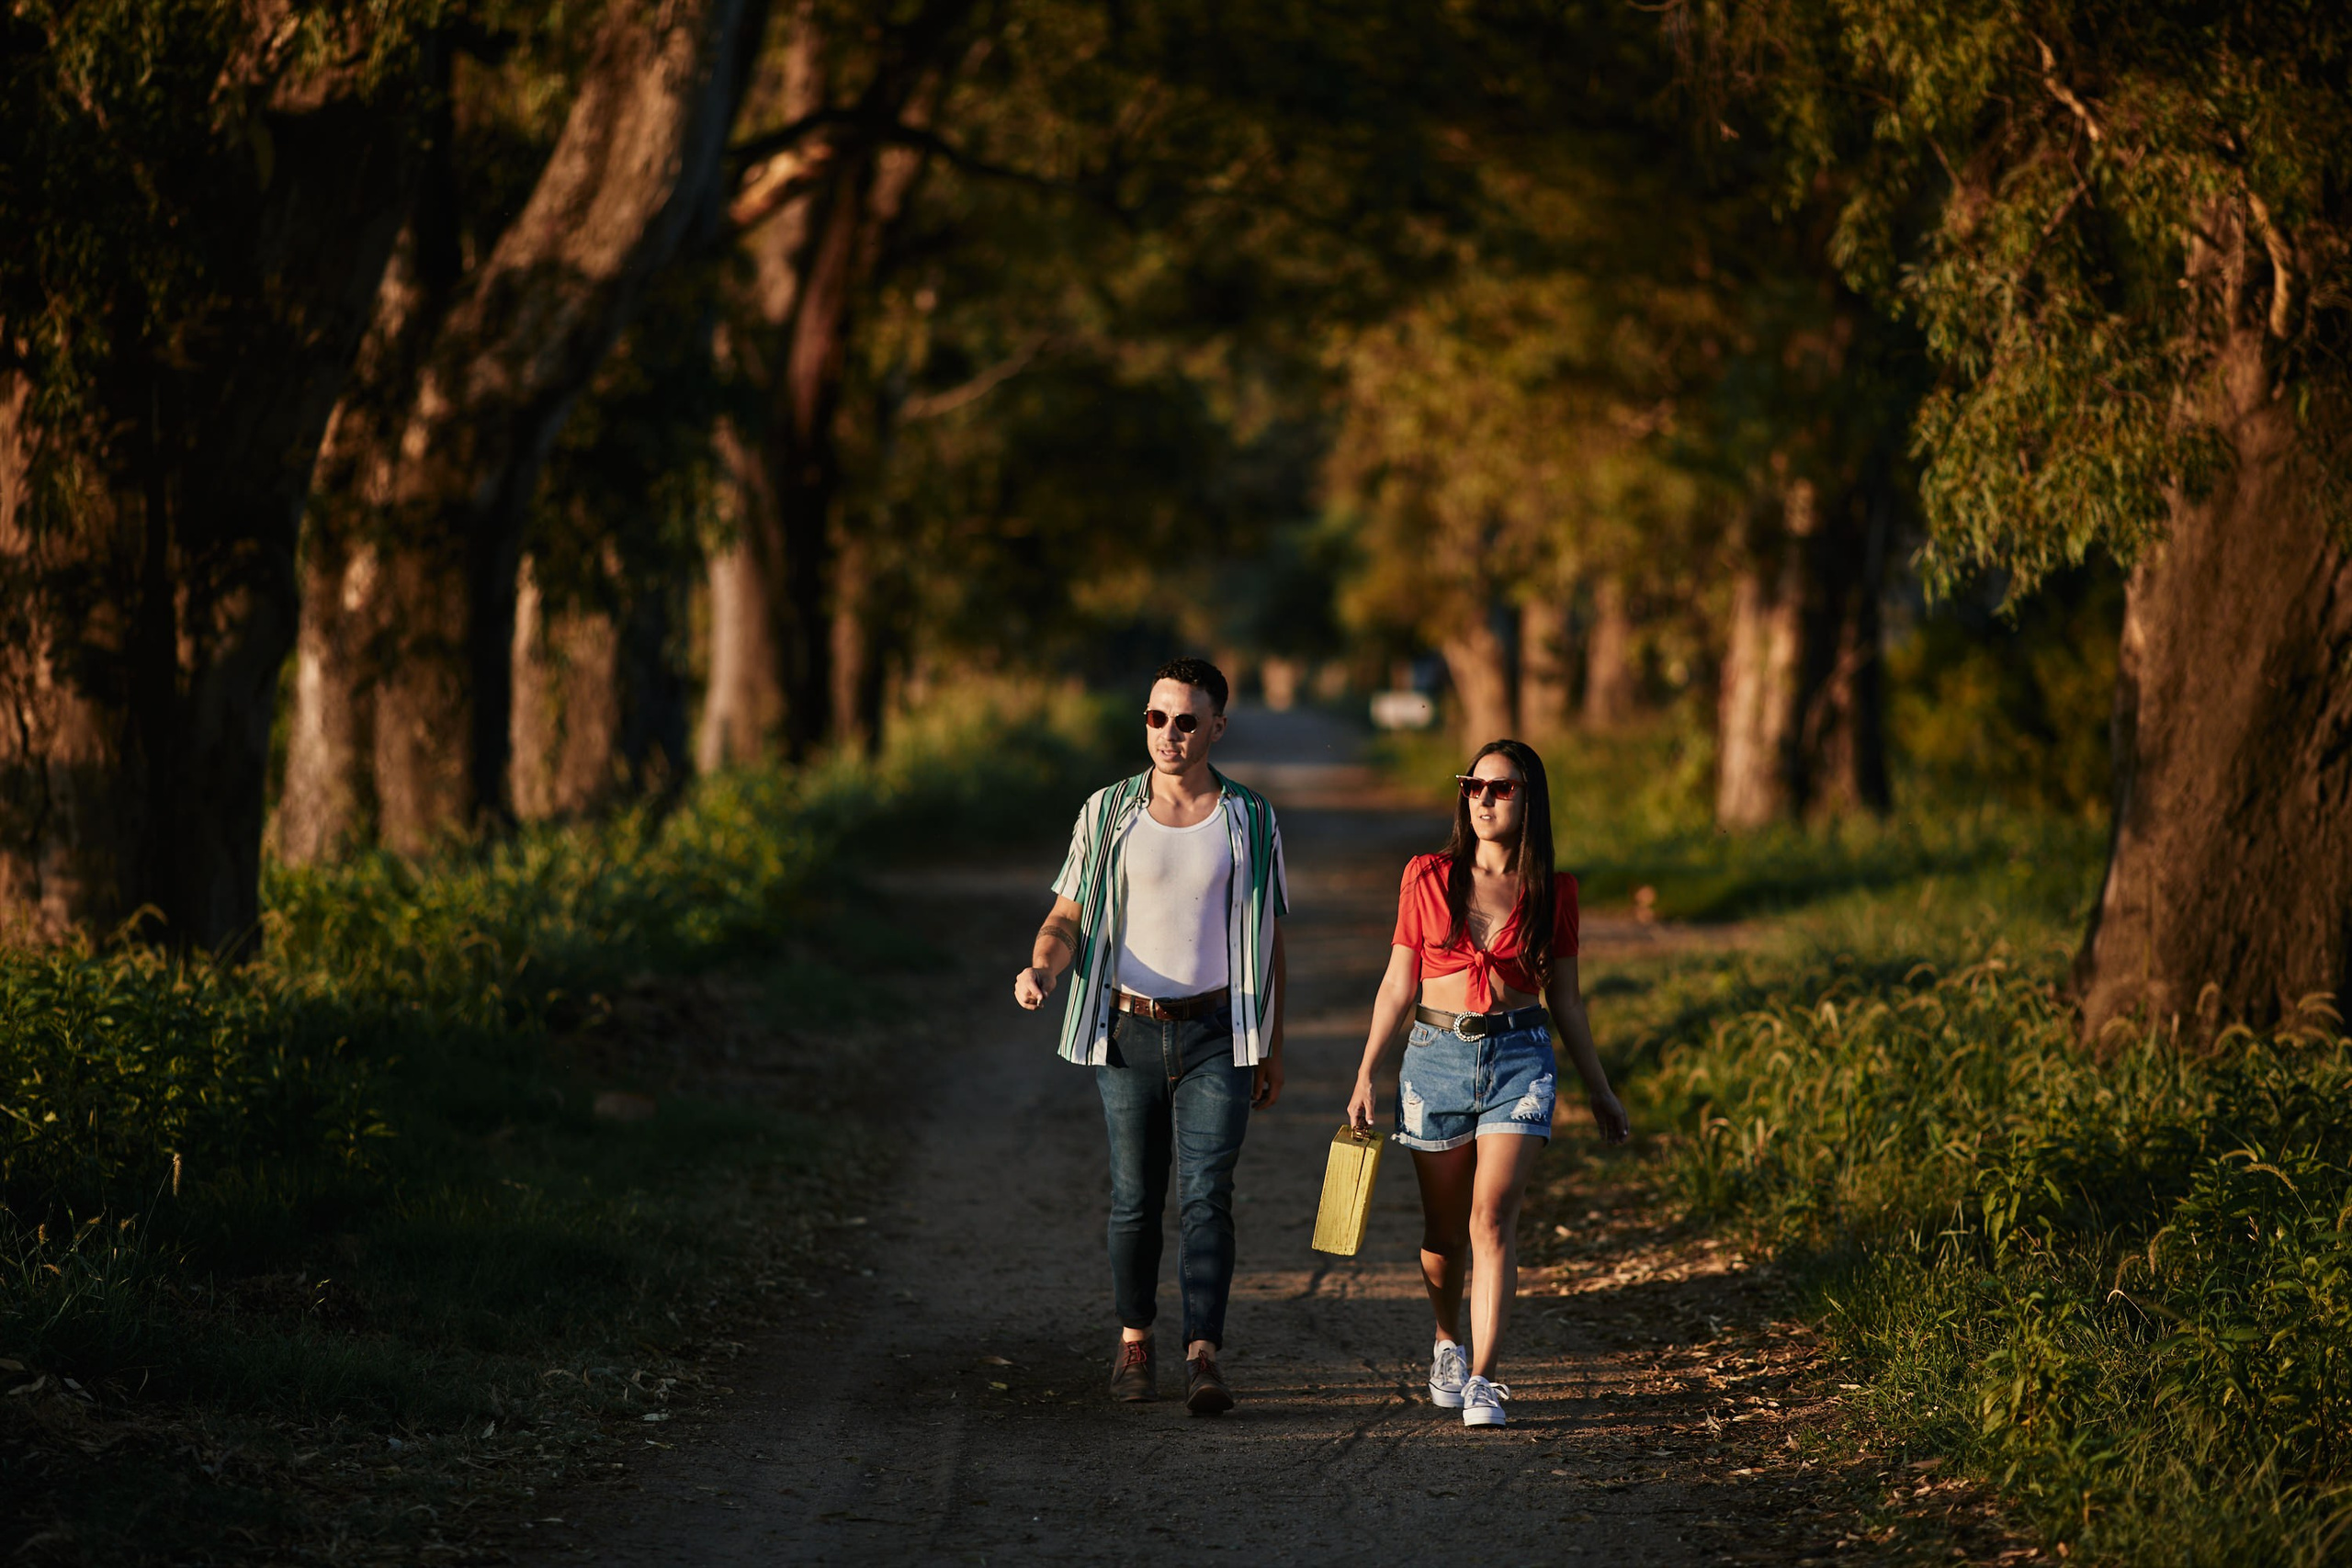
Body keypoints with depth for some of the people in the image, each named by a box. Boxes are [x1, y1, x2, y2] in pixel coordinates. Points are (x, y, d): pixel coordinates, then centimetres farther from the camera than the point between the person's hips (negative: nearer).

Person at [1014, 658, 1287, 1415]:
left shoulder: (1249, 821, 3)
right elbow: (1068, 917, 5)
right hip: (1129, 1035, 1)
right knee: (1135, 1200, 7)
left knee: (1206, 1195, -11)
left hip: (1215, 1034, -1)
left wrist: (1272, 1048, 8)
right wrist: (1041, 969, -18)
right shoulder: (1108, 813, 3)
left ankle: (1204, 1357, -16)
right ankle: (1135, 1339, 24)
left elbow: (1268, 939, 9)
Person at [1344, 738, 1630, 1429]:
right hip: (1437, 1055, 1)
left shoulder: (1551, 892, 3)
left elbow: (1564, 998, 12)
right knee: (1444, 1229, 9)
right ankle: (1449, 1343, 36)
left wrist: (1598, 1089, 15)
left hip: (1518, 1058, -1)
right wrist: (1366, 1076, 3)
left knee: (1492, 1217, -15)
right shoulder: (1428, 878, 3)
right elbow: (1398, 984, 6)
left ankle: (1482, 1380, -15)